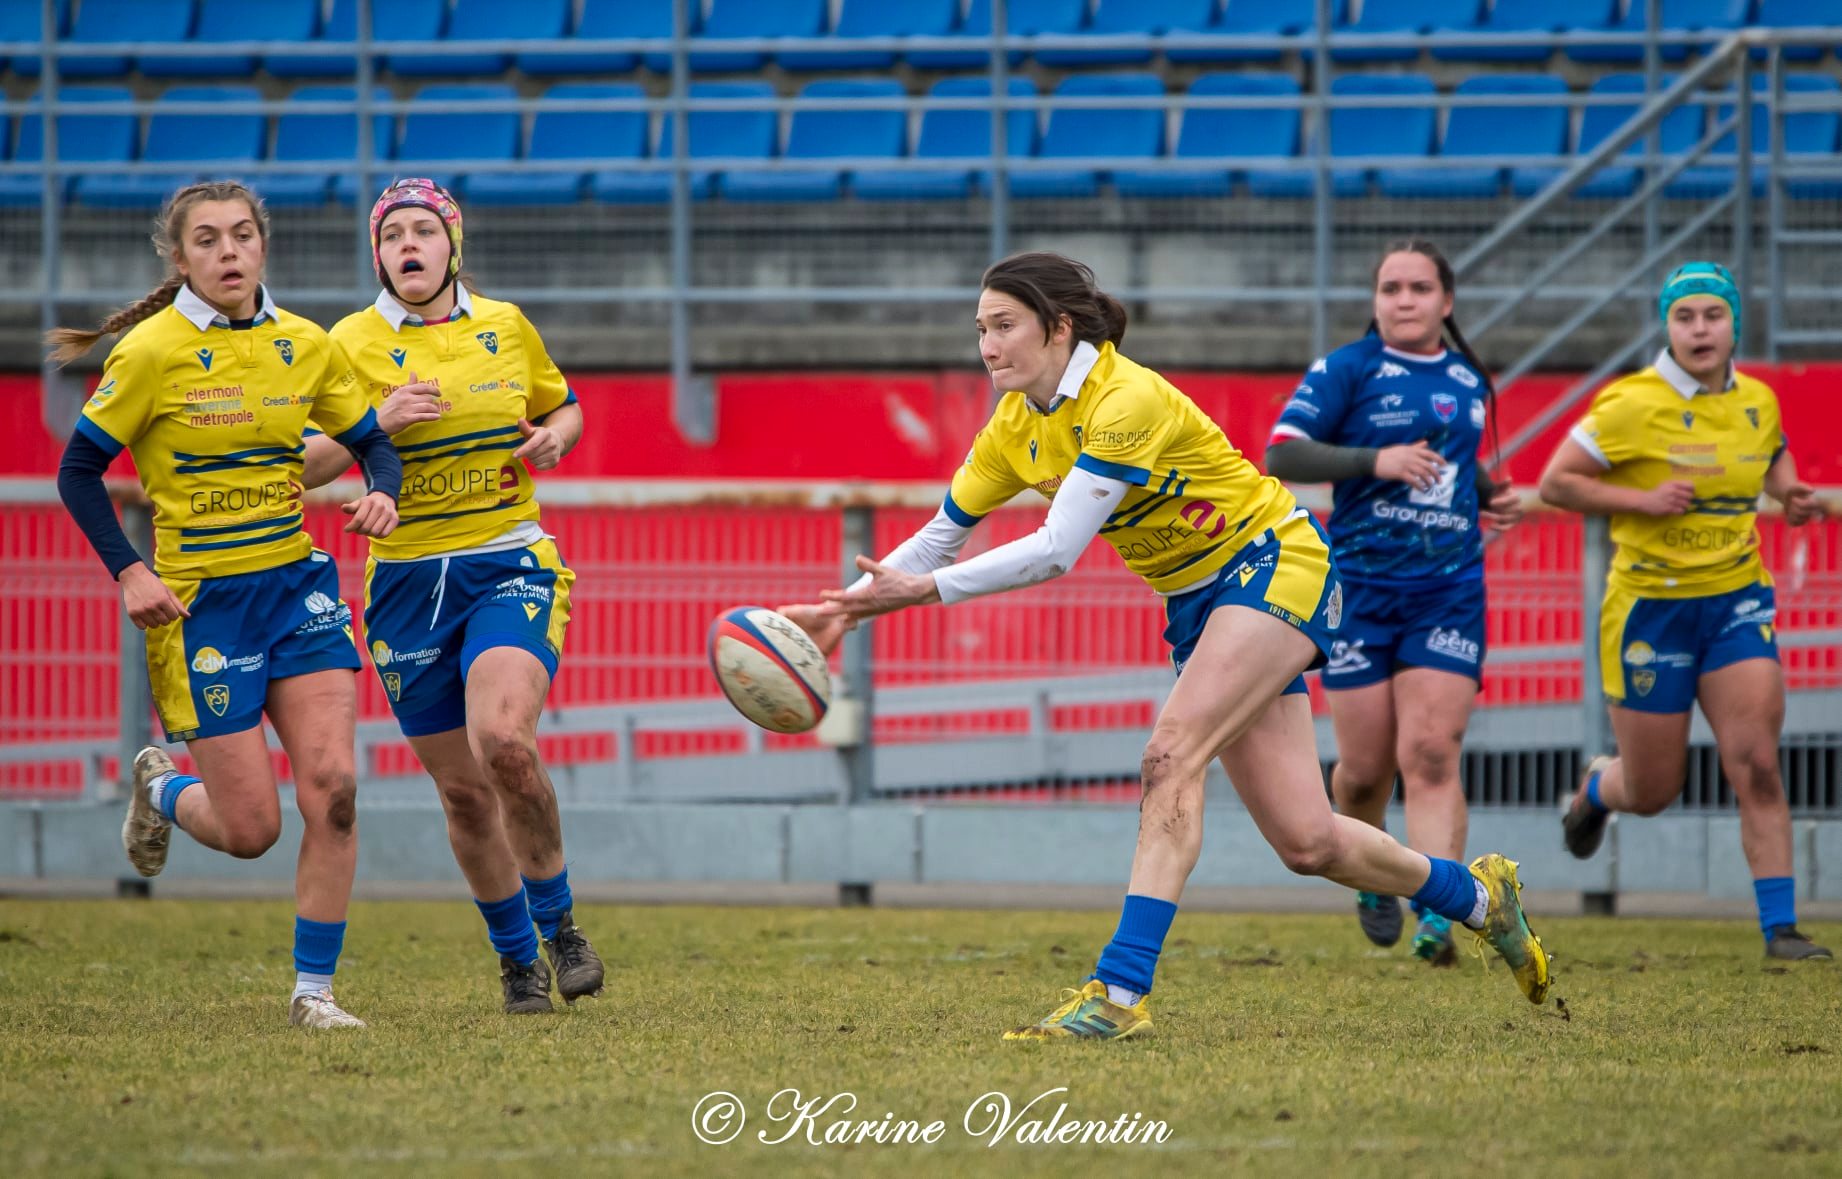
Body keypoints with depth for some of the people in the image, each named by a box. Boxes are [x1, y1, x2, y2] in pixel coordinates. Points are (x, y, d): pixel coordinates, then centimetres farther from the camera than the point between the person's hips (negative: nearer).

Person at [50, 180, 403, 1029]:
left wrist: (380, 495, -10)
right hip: (199, 601, -4)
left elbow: (372, 444, 13)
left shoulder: (305, 347, 3)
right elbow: (79, 470, -4)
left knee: (332, 787, -12)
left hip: (296, 583, 4)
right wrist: (128, 572, -14)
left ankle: (313, 989, 0)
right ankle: (159, 789, 32)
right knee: (251, 829, -4)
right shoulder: (152, 351, -10)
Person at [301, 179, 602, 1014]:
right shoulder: (353, 344, -1)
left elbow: (562, 408, 22)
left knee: (502, 738, -25)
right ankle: (516, 957, 24)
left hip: (511, 568, -1)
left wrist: (554, 436, -1)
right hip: (408, 583, 1)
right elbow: (305, 466, -3)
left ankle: (557, 919, -4)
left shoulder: (506, 327, 6)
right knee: (464, 791, 3)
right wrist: (377, 421, -19)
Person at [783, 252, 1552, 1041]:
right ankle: (1476, 895, 28)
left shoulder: (1126, 400, -25)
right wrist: (850, 606, -7)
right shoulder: (1016, 428, 0)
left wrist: (927, 589, -31)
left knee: (1171, 758, -26)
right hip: (1198, 604, 8)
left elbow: (1057, 550, -31)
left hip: (1274, 566, -8)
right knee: (1306, 842, 3)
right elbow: (940, 538, 7)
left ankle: (1120, 993, -31)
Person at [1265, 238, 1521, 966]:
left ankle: (1438, 916, -19)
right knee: (1365, 767, 2)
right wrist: (1375, 460, -22)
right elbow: (1281, 455, -11)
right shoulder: (1346, 371, -2)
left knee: (1431, 756, -12)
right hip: (1361, 588, -2)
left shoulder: (1470, 382, 13)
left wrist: (1490, 494, 11)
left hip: (1450, 591, 2)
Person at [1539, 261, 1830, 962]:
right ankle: (1597, 788, 44)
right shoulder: (1632, 406, -13)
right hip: (1651, 606, -3)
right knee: (1653, 792, 7)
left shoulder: (1758, 403, 2)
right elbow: (1555, 484, -10)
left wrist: (1790, 494, 3)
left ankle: (1781, 927, -8)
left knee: (1756, 765, -12)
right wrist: (1645, 499, -20)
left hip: (1736, 598, 3)